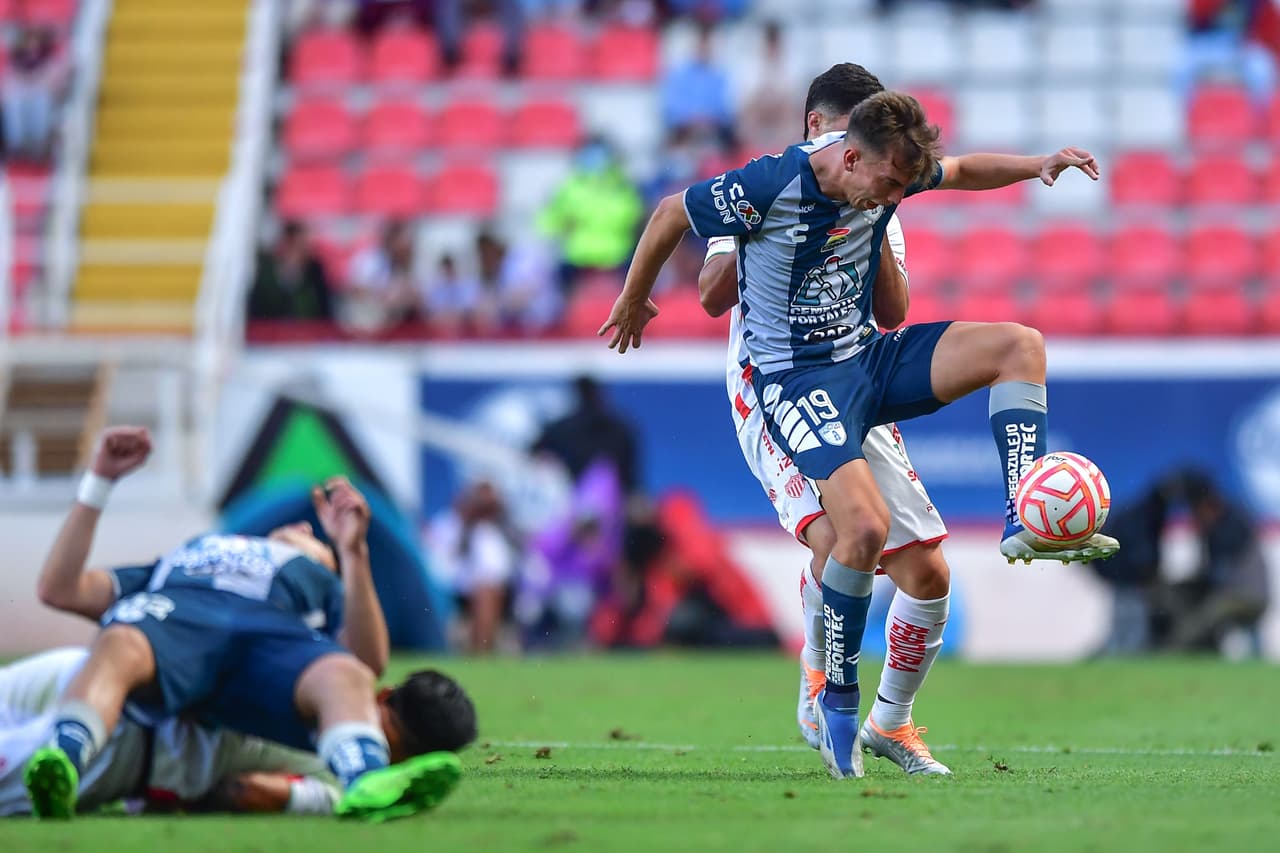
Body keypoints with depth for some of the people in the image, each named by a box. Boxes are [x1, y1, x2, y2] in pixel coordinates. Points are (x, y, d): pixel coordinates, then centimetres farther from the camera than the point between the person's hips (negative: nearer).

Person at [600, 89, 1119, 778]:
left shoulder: (887, 170, -4)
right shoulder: (767, 188, -23)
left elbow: (959, 171, 20)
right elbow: (671, 214, -5)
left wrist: (1037, 166, 3)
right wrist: (633, 302, 10)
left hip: (867, 357, 7)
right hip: (795, 378, -7)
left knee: (1020, 346, -9)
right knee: (866, 527, -26)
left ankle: (1024, 523, -14)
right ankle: (837, 701, -8)